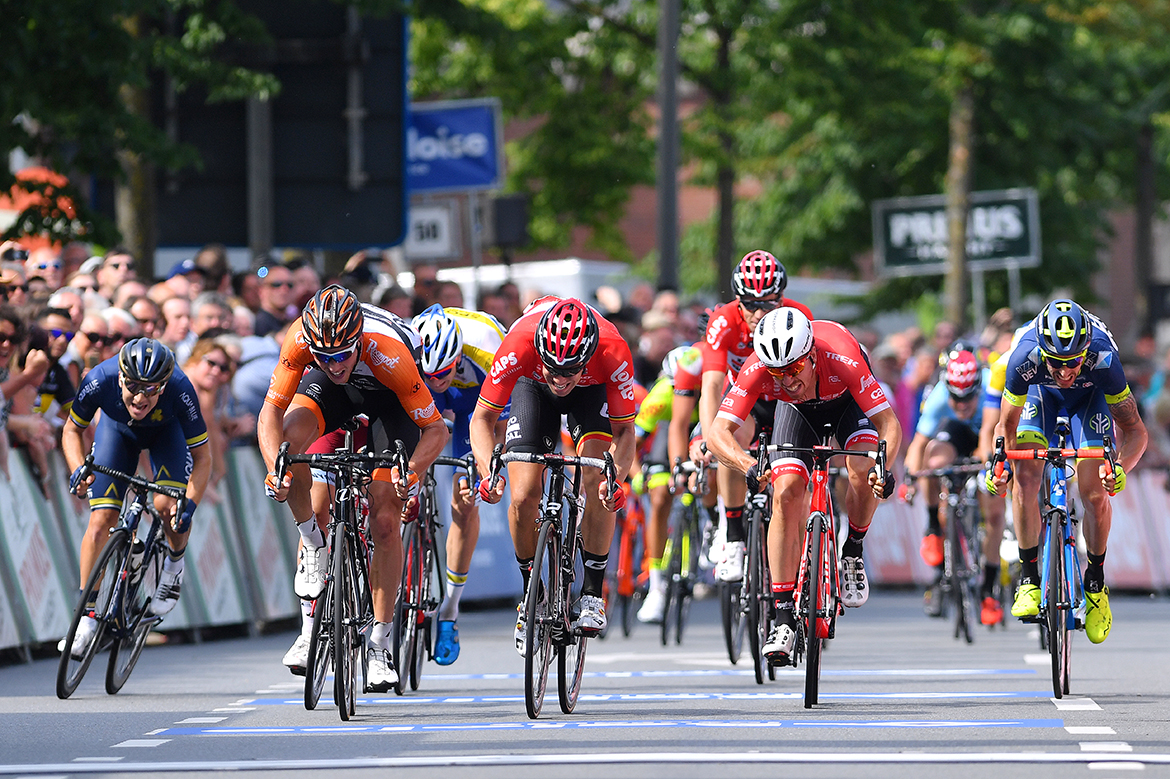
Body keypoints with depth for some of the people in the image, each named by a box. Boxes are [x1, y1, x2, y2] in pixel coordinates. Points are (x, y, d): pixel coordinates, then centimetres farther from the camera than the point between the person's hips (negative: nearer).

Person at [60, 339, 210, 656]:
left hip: (167, 430, -1)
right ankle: (86, 615, -4)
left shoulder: (180, 390, -40)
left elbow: (202, 457, -29)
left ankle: (174, 563, 8)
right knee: (101, 519, -11)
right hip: (118, 428, 1)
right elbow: (72, 430, -17)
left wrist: (190, 504, -43)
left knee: (167, 504, -25)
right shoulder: (100, 380, -37)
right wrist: (78, 470, -35)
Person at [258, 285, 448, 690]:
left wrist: (412, 472, -48)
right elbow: (271, 413, -27)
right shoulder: (300, 339, -35)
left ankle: (381, 644, 2)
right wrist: (276, 470, -44)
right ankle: (314, 546, -11)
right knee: (293, 432, -32)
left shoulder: (388, 352, -40)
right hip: (335, 395, 2)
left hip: (389, 397, -2)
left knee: (386, 521, -10)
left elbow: (436, 429, -30)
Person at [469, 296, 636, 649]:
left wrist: (616, 478, -45)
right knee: (524, 498, -12)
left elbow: (624, 428, -27)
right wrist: (488, 472, -44)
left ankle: (592, 593, -10)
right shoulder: (518, 346, -39)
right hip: (533, 388, 1)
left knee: (596, 481, -23)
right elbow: (483, 418, -27)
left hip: (592, 391, 0)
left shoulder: (614, 352, -39)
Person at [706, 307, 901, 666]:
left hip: (848, 401, -1)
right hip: (797, 410, 1)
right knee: (786, 495, -17)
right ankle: (784, 617, -13)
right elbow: (718, 432, -37)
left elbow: (889, 424, -37)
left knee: (864, 472, -29)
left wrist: (883, 467, -55)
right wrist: (750, 467, -55)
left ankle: (852, 553, 0)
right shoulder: (757, 369, -36)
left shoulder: (842, 357, -41)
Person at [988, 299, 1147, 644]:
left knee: (1094, 493, -15)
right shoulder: (1025, 358, -38)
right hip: (1041, 394, 1)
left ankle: (1096, 583, 7)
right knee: (1025, 478, -20)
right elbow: (1007, 425, -21)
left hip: (1091, 396, -1)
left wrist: (1120, 469, -48)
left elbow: (1134, 430, -30)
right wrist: (1000, 463, -39)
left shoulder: (1103, 358, -41)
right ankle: (1029, 580, -7)